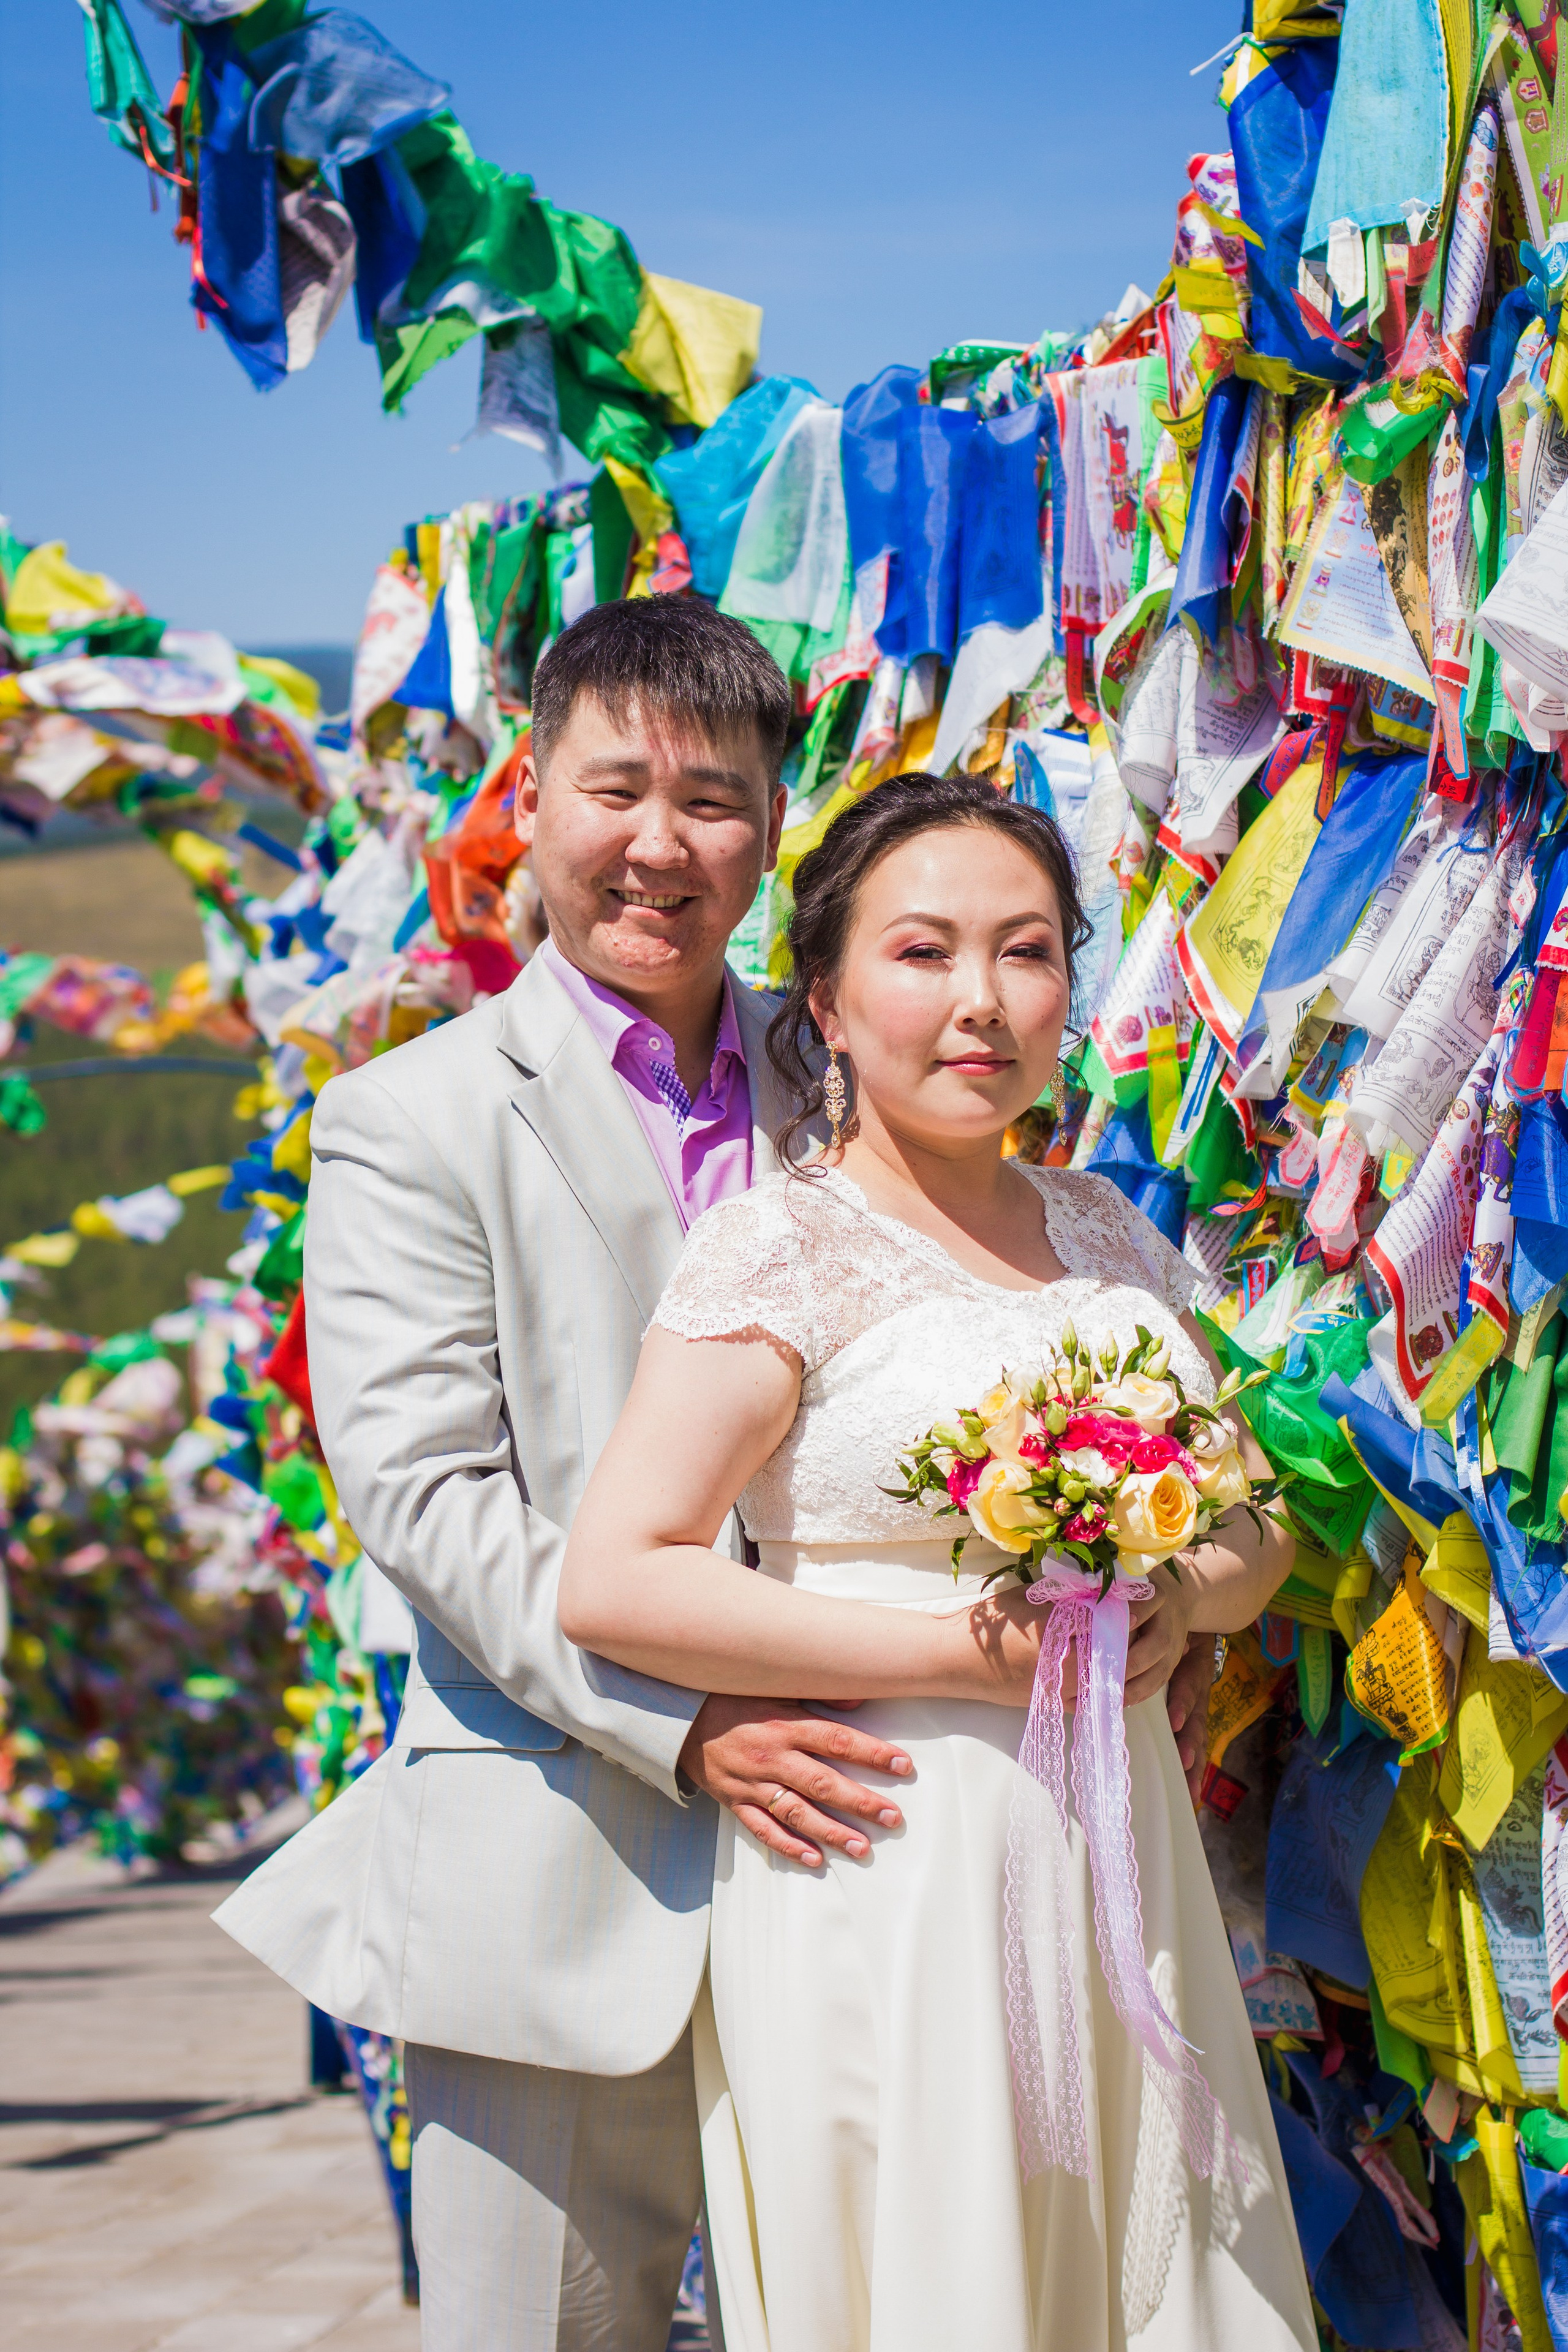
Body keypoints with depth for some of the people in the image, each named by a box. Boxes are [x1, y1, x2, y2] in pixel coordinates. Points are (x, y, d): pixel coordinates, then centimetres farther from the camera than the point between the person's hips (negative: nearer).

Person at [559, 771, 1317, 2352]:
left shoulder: (1109, 1236, 12)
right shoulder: (781, 1244, -8)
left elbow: (1258, 1524, 19)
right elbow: (612, 1581, -15)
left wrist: (1182, 1597, -5)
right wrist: (964, 1650, -17)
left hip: (1122, 1862, 6)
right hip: (887, 1878, -6)